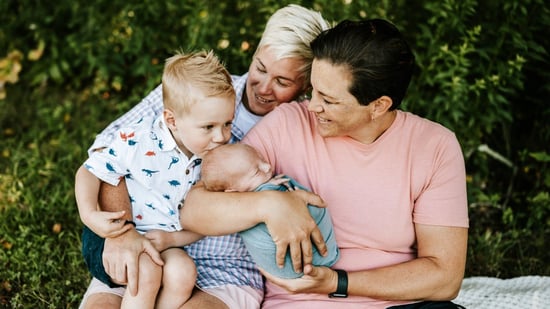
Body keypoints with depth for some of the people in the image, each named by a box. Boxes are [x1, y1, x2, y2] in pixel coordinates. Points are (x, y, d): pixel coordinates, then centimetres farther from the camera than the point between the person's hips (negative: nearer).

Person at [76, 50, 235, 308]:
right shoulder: (136, 142, -21)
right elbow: (89, 172, -11)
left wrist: (172, 239, -17)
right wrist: (89, 214, -27)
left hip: (163, 240, 4)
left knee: (184, 271, -24)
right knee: (147, 272, -29)